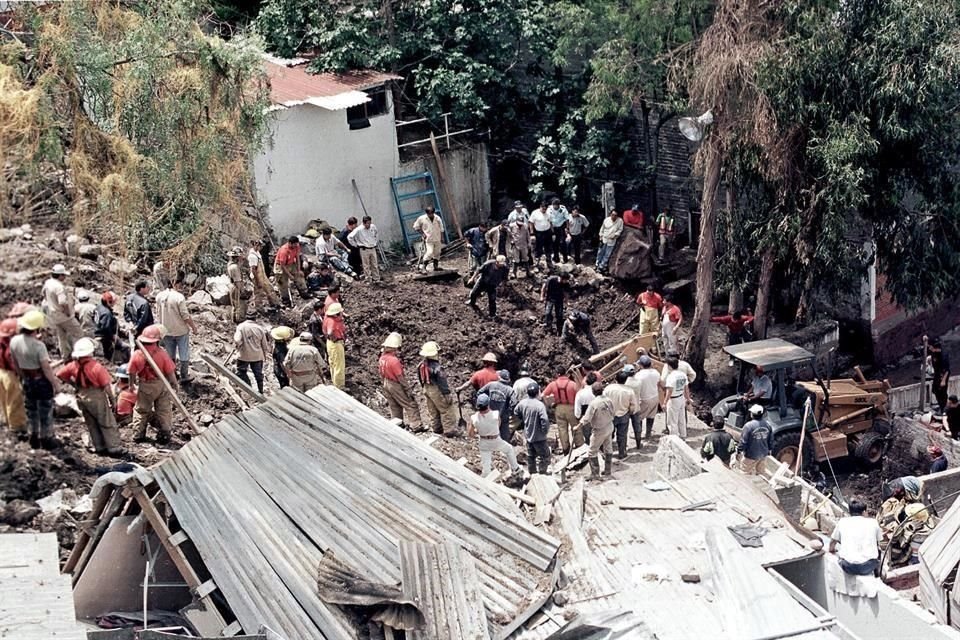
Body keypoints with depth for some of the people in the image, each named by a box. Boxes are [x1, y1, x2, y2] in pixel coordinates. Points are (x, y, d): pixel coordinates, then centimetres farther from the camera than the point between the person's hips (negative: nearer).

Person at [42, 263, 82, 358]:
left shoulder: (48, 283, 1)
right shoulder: (59, 287, -29)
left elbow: (44, 293, 21)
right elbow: (63, 303, -36)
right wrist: (68, 313, -21)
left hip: (53, 315, 9)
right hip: (63, 315, -9)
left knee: (61, 336, 19)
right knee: (77, 332, 5)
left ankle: (65, 356, 28)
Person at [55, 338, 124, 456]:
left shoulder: (73, 366, -9)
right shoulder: (97, 367, -24)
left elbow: (60, 374, 2)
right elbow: (106, 385, -18)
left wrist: (72, 383, 12)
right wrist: (112, 399, -5)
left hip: (82, 398, 5)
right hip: (97, 398, -5)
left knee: (92, 424, 19)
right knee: (108, 424, 6)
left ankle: (99, 447, 26)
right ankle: (114, 449, 9)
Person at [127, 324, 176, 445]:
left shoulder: (136, 355, -16)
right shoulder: (162, 354, -21)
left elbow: (132, 373, -5)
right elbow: (170, 372, -13)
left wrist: (132, 384, 13)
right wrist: (174, 383, 5)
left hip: (144, 386, 2)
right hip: (161, 385, -1)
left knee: (141, 410, 19)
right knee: (163, 411, 12)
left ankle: (138, 435, 24)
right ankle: (164, 435, 18)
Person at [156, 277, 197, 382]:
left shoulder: (159, 296, -5)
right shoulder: (179, 297, -22)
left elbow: (158, 315, 4)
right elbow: (185, 316, -19)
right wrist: (193, 326, -5)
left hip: (167, 331, 5)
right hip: (181, 331, -5)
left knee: (170, 355, 18)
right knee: (184, 355, 11)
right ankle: (184, 376, 18)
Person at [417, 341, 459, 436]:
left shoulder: (421, 365, -4)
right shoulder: (437, 368, -27)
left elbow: (421, 379, 9)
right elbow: (442, 382, -22)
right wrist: (447, 394, -15)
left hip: (426, 389, 8)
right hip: (437, 390, -8)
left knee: (433, 410, 21)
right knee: (446, 410, 3)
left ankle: (436, 428, 32)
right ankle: (450, 430, 5)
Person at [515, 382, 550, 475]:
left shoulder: (522, 403, -6)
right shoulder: (540, 405, -26)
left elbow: (516, 412, 12)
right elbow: (545, 420, -31)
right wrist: (545, 431, -13)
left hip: (528, 435, 7)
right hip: (538, 436, -7)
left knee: (530, 456, 21)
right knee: (544, 455, 9)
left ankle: (532, 473, 32)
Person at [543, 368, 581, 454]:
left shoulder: (553, 384, -7)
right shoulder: (572, 384, -13)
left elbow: (543, 395, -6)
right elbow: (577, 397, -10)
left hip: (559, 408, 2)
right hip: (571, 407, -2)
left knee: (562, 428, 10)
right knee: (575, 427, 11)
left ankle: (565, 448, 14)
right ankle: (579, 446, 18)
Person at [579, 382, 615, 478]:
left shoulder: (593, 403, -26)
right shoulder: (609, 399, -10)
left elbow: (586, 419, -22)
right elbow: (614, 413, 3)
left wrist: (578, 427, -9)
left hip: (599, 431, -6)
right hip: (609, 427, 6)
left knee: (593, 452, 6)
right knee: (608, 449, 20)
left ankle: (595, 474, 9)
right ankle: (608, 471, 31)